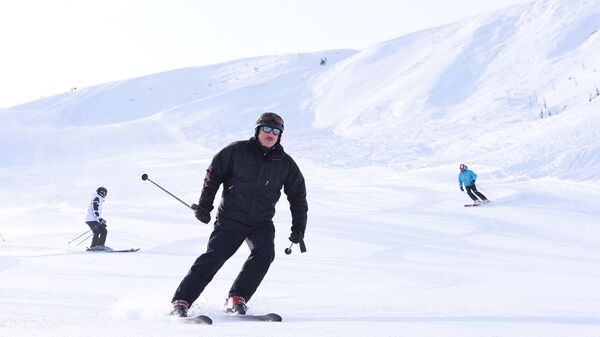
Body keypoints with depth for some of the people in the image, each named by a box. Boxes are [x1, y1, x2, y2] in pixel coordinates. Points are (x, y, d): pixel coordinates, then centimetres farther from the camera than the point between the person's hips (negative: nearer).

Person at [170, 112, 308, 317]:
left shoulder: (286, 164, 3)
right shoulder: (237, 151, -4)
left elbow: (298, 196, 12)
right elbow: (213, 175, 5)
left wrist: (298, 229, 6)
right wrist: (204, 206, 2)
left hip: (261, 223, 3)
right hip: (231, 218, -3)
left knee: (264, 254, -24)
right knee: (214, 257, -15)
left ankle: (236, 300, -16)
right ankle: (181, 302, -12)